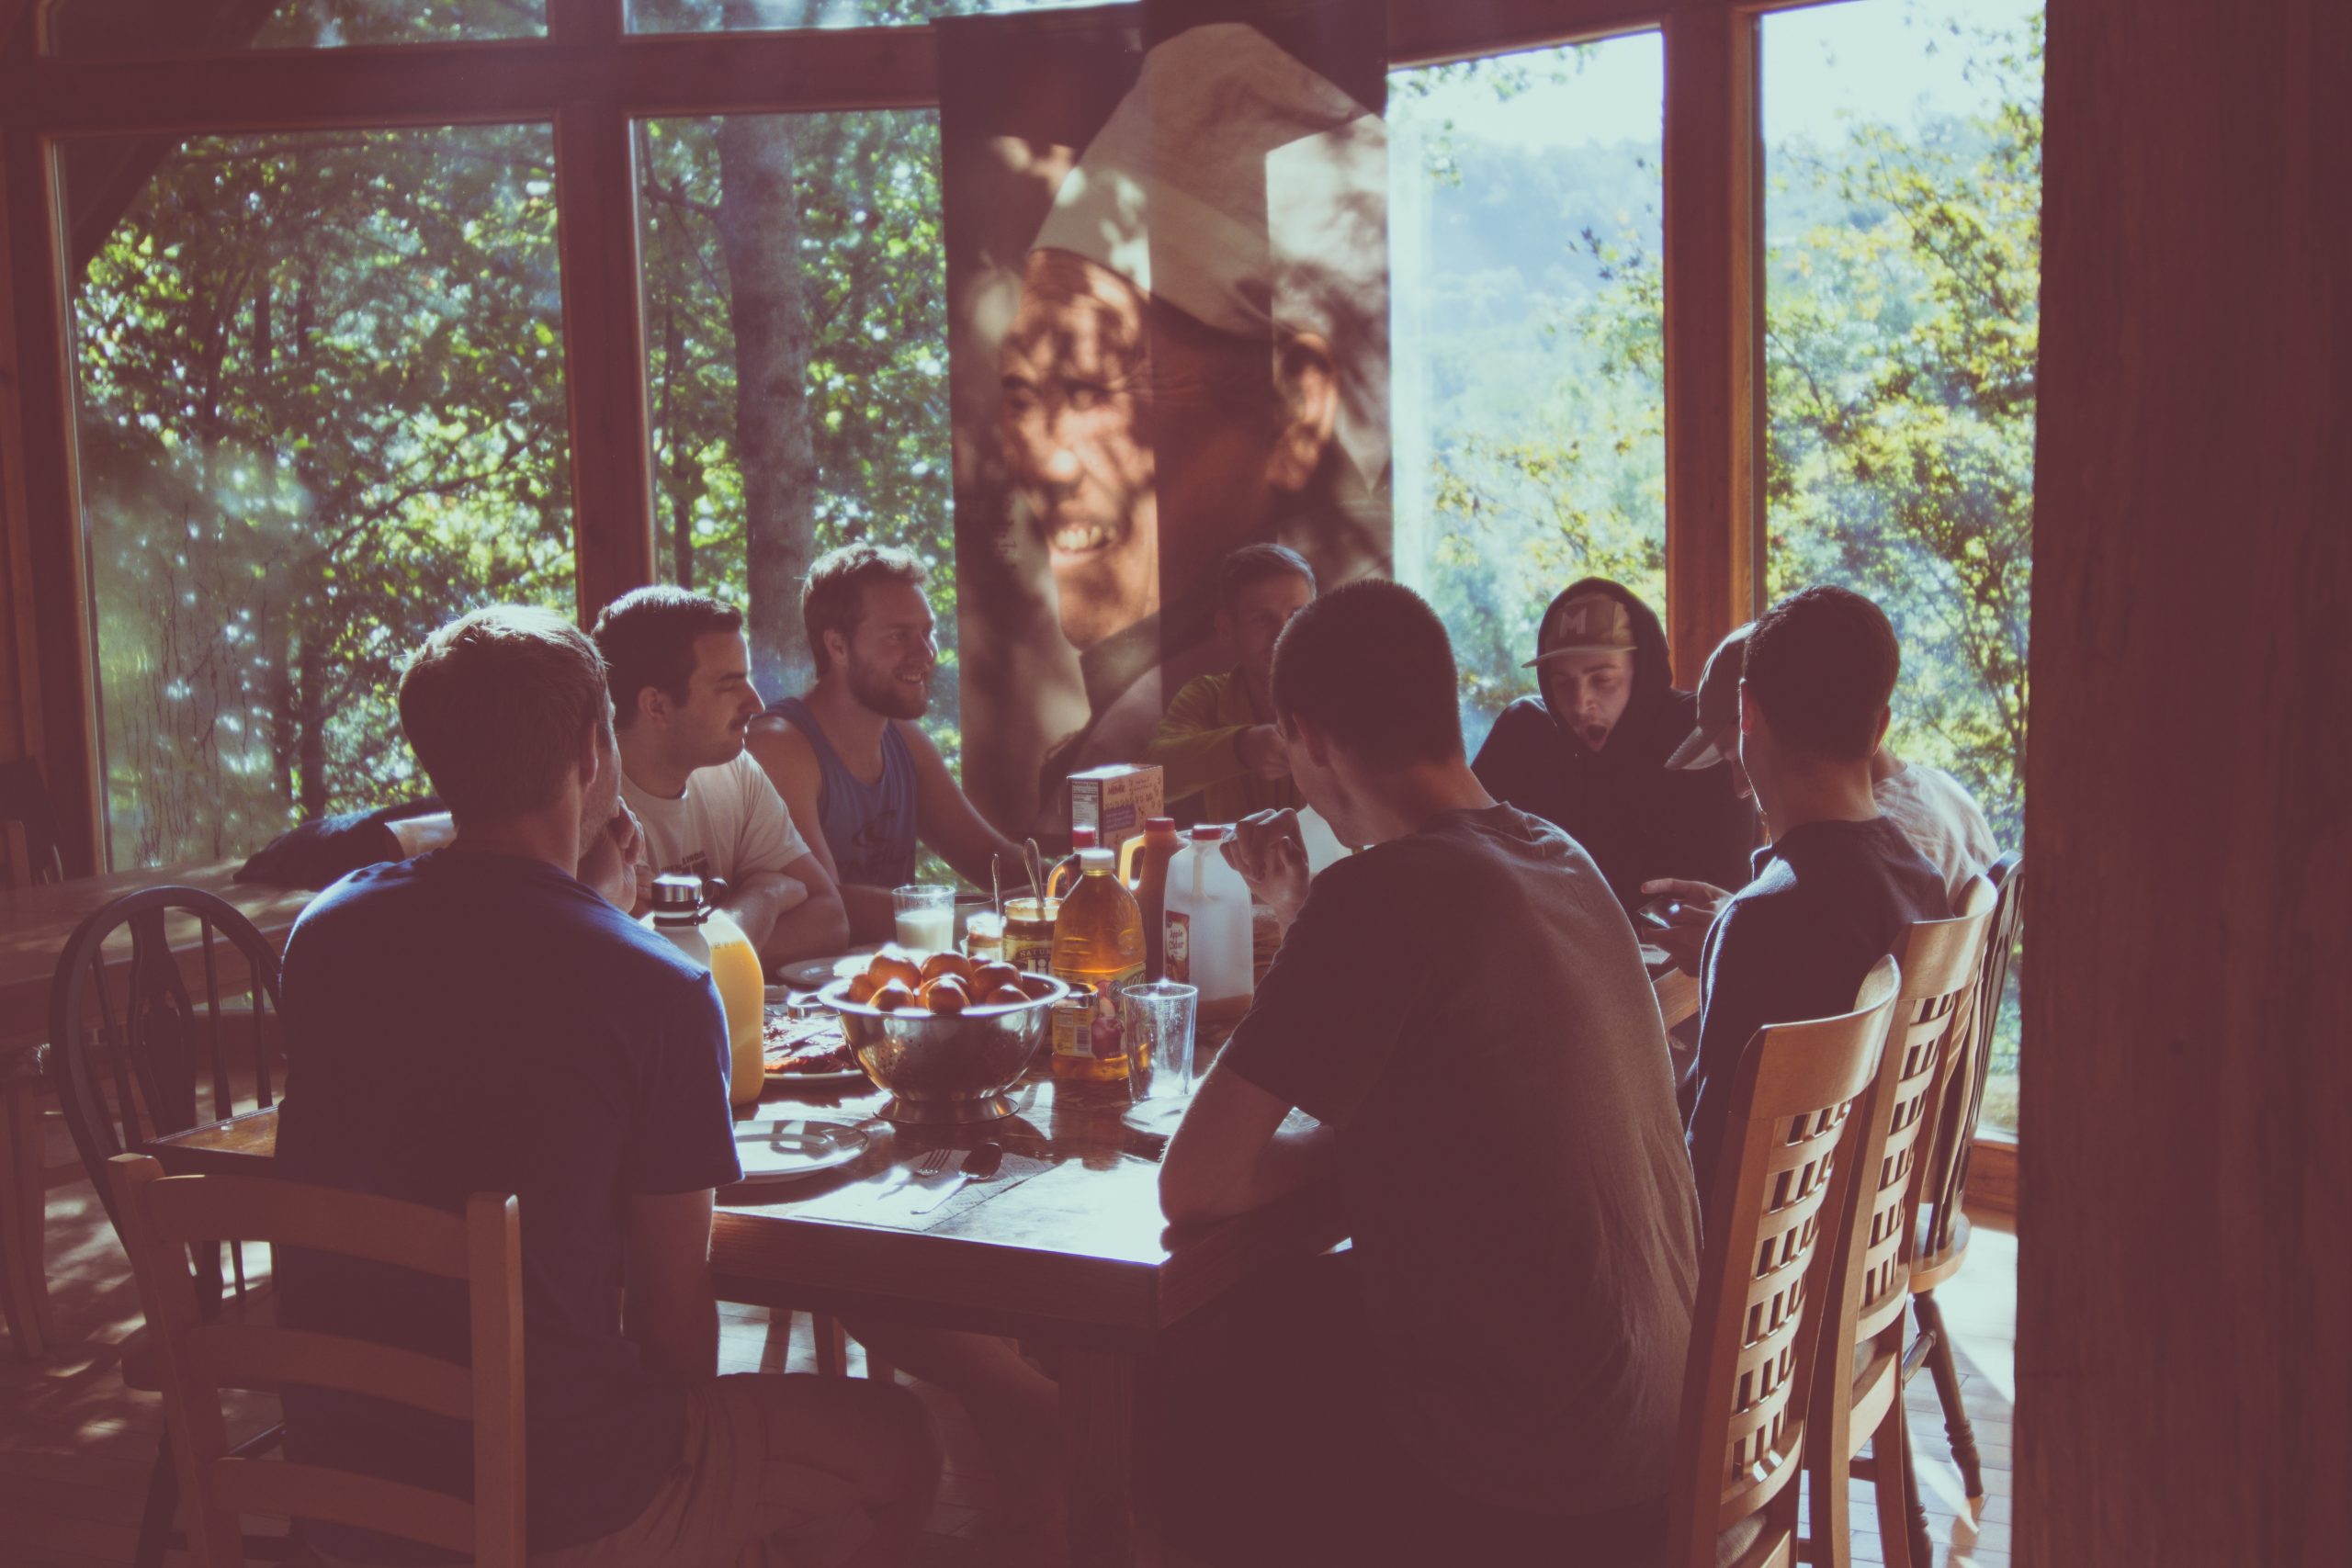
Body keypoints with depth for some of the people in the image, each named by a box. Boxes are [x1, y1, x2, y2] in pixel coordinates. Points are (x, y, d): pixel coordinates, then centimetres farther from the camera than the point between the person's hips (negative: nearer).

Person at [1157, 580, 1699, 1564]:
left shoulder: (1385, 891, -22)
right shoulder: (1562, 860, 5)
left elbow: (1192, 1186, -20)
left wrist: (1336, 1144, -3)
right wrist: (1301, 920, 13)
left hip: (1525, 1462, -8)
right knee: (1275, 1317, 24)